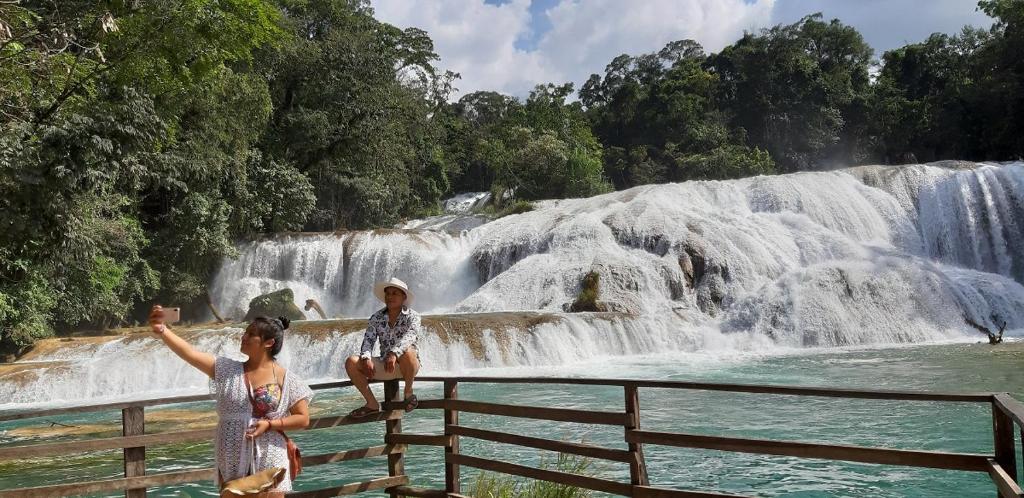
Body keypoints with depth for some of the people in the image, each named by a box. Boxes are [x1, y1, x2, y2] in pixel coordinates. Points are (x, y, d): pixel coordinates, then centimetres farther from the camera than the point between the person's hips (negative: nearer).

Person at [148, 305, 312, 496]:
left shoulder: (286, 379, -5)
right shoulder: (227, 370, 1)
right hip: (232, 464, 3)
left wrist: (270, 424, -14)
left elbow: (303, 419, -3)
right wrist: (161, 330, -20)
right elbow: (190, 353, -9)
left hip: (269, 464, -3)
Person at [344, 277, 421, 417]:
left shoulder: (412, 316, -6)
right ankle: (372, 404, -6)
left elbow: (409, 337, -25)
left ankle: (408, 392, -12)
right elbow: (368, 340, -6)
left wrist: (394, 354, -44)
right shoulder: (376, 318, 5)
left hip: (407, 365, -4)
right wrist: (366, 358, -28)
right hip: (384, 366, 4)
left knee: (407, 352, -38)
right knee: (351, 362, -16)